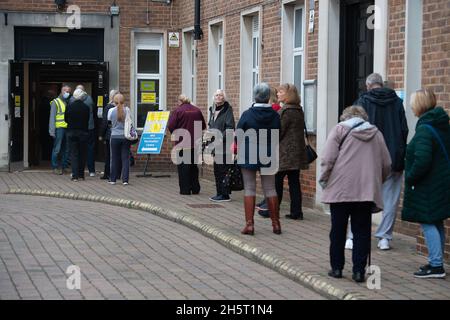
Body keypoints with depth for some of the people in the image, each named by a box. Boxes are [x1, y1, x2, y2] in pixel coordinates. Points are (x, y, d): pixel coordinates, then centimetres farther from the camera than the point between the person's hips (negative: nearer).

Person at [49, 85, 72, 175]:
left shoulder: (69, 102, 18)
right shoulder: (56, 102, 3)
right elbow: (52, 117, -1)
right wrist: (52, 130, -9)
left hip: (68, 128, 5)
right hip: (59, 128, -5)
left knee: (66, 149, 6)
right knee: (57, 149, -5)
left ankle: (63, 166, 14)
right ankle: (55, 167, 1)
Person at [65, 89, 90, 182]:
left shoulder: (69, 106, -7)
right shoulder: (86, 107, -8)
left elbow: (66, 119, 3)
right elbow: (87, 121, 1)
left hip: (72, 132, 0)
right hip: (83, 132, 0)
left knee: (74, 154, 3)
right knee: (82, 153, 11)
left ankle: (75, 175, -7)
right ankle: (81, 174, 14)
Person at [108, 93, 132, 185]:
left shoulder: (111, 110, -6)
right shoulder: (127, 110, -5)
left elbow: (109, 123, 4)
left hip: (115, 136, 0)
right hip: (125, 136, 0)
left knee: (115, 158, 8)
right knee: (125, 158, 3)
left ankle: (113, 179, 14)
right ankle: (125, 179, 0)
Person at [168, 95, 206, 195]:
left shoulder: (177, 111, -11)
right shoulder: (197, 111, 4)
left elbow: (170, 126, -15)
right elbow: (203, 126, 10)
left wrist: (175, 133, 4)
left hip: (182, 143, -5)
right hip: (195, 143, 5)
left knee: (183, 166, 2)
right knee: (193, 165, 15)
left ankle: (185, 190, 1)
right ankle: (195, 189, 18)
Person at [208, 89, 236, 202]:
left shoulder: (227, 110, -9)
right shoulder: (213, 110, 15)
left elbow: (230, 127, -15)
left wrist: (220, 137, -19)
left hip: (224, 145, -8)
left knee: (223, 170, -7)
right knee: (217, 170, 13)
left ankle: (225, 195, -4)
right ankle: (219, 193, 21)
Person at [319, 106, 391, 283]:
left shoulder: (339, 129, 3)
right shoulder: (376, 133, 14)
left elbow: (328, 159, -8)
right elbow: (387, 165, 13)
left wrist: (323, 180, 5)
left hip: (340, 189, -2)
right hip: (367, 190, 2)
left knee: (338, 230, 9)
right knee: (362, 231, 7)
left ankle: (337, 268, 14)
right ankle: (359, 271, 4)